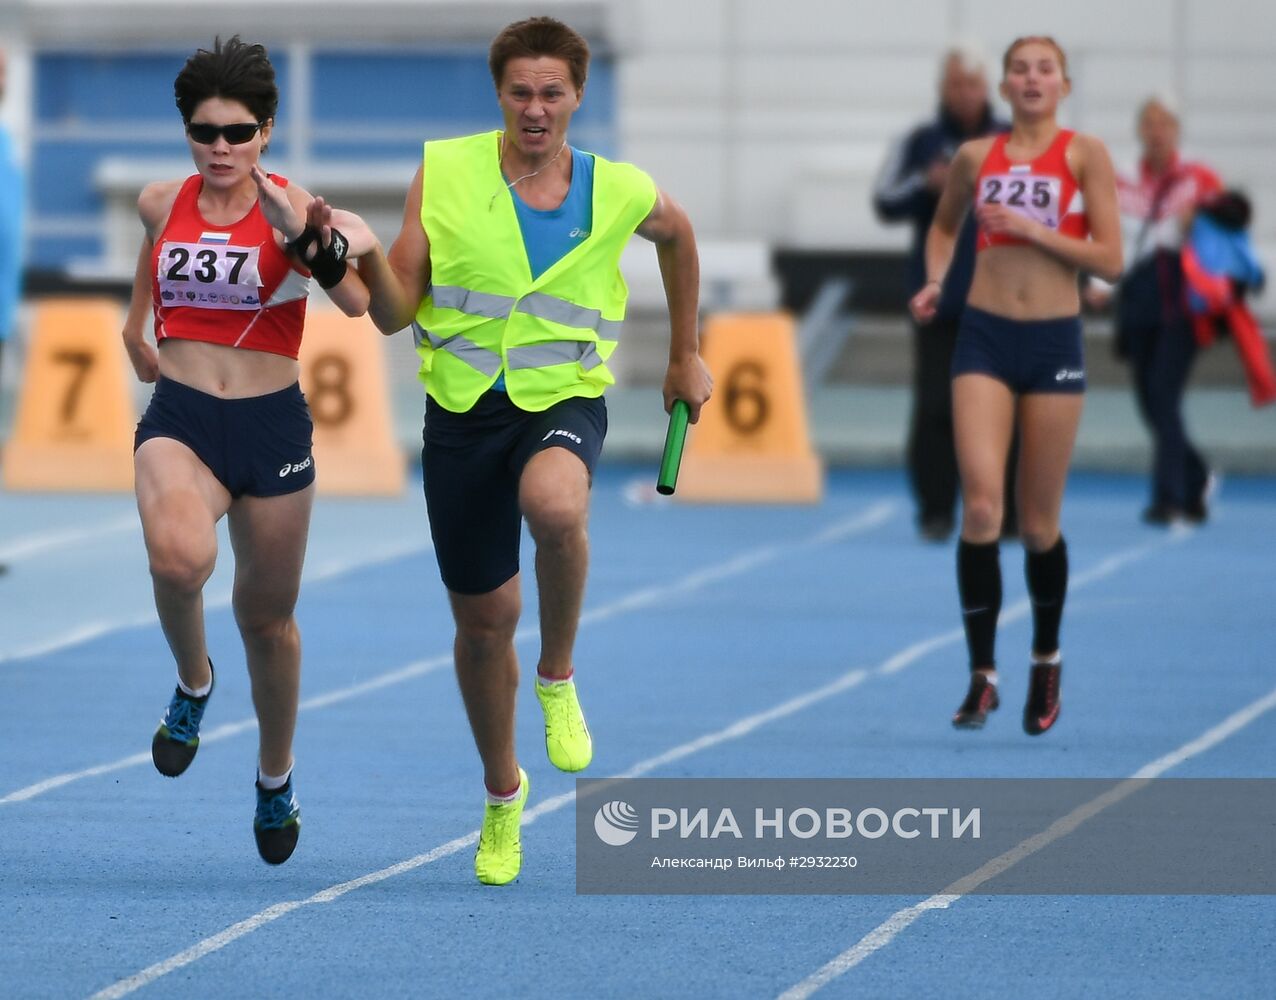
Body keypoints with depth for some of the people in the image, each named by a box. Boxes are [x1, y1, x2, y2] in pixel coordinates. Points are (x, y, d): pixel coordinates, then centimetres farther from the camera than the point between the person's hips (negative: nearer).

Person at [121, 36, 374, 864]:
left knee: (267, 613, 12)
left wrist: (302, 235, -36)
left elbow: (356, 302, -23)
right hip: (180, 422, 1)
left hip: (273, 427, -1)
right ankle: (194, 683, 0)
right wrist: (136, 323, 27)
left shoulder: (292, 208, -8)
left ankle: (276, 779, 36)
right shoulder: (161, 204, 2)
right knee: (180, 557, -32)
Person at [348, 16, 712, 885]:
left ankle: (558, 678, -10)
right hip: (463, 408, 2)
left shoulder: (621, 193, -3)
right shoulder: (444, 173, -4)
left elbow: (678, 234, 22)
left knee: (554, 505, -37)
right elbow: (396, 315, -3)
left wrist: (686, 355, 26)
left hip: (565, 398, -1)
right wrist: (370, 264, -24)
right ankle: (503, 795, 33)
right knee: (483, 619, 8)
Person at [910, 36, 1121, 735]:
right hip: (985, 338, 1)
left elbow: (1109, 260, -6)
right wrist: (934, 282, 8)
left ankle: (1046, 662, 30)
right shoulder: (975, 157, 7)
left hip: (1054, 342, -1)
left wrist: (1032, 229, -15)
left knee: (1039, 522, 7)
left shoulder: (1083, 155, 0)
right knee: (980, 505, -15)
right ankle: (982, 675, -9)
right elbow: (943, 226, 27)